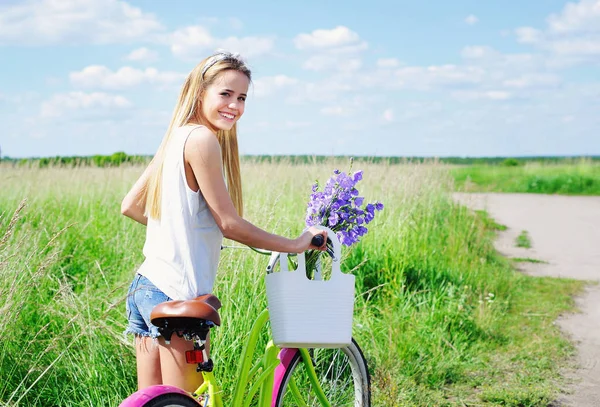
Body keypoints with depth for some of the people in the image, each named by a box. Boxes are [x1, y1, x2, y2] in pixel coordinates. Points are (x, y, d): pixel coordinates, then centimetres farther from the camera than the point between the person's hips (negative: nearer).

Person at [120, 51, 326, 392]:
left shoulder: (176, 138, 13)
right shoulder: (202, 138, -14)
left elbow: (130, 206, 17)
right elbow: (229, 223, -13)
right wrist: (295, 244, -4)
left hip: (144, 287, 9)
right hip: (177, 294, -9)